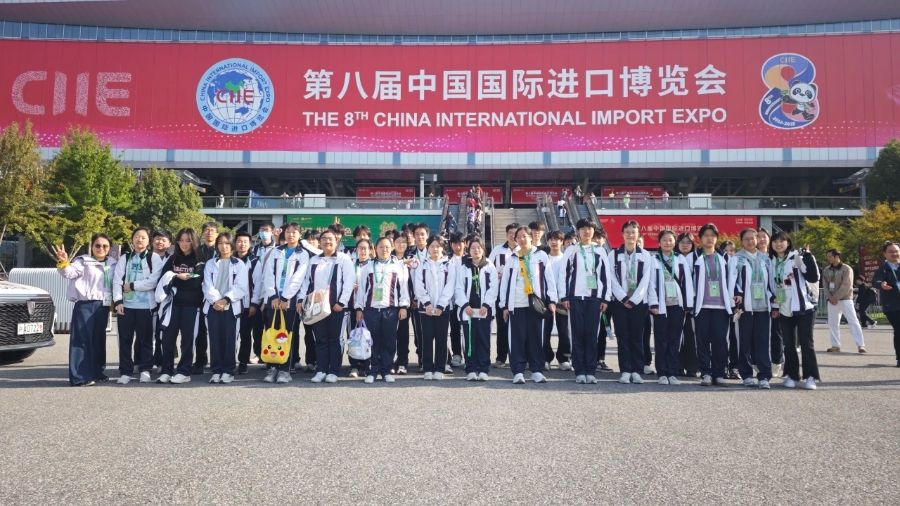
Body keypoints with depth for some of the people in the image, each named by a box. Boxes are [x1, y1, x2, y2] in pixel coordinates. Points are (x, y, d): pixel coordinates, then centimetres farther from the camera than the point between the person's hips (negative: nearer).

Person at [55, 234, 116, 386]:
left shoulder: (112, 264, 15)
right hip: (85, 305, -6)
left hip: (103, 306, 6)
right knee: (83, 339, -9)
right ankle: (79, 376, -9)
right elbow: (69, 273, -17)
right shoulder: (83, 261, -1)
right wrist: (64, 263, -35)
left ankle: (97, 372, 21)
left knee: (99, 340, 12)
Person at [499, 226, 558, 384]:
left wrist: (551, 300, -4)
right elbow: (504, 282, 10)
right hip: (516, 305, 1)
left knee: (536, 338, 3)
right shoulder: (512, 259, 12)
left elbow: (549, 278, 4)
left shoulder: (541, 255, 8)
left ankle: (537, 370, 11)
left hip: (536, 303, -1)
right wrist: (504, 305, 3)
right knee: (517, 339, -1)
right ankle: (518, 372, 2)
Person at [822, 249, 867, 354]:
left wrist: (836, 297, -16)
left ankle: (860, 345, -11)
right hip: (832, 300, 6)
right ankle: (835, 346, 14)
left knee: (853, 321, -10)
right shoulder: (826, 270, 10)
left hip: (845, 299, -6)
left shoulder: (846, 269, -7)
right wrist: (829, 297, -8)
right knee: (832, 323, 7)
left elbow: (846, 286, -15)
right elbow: (825, 285, 7)